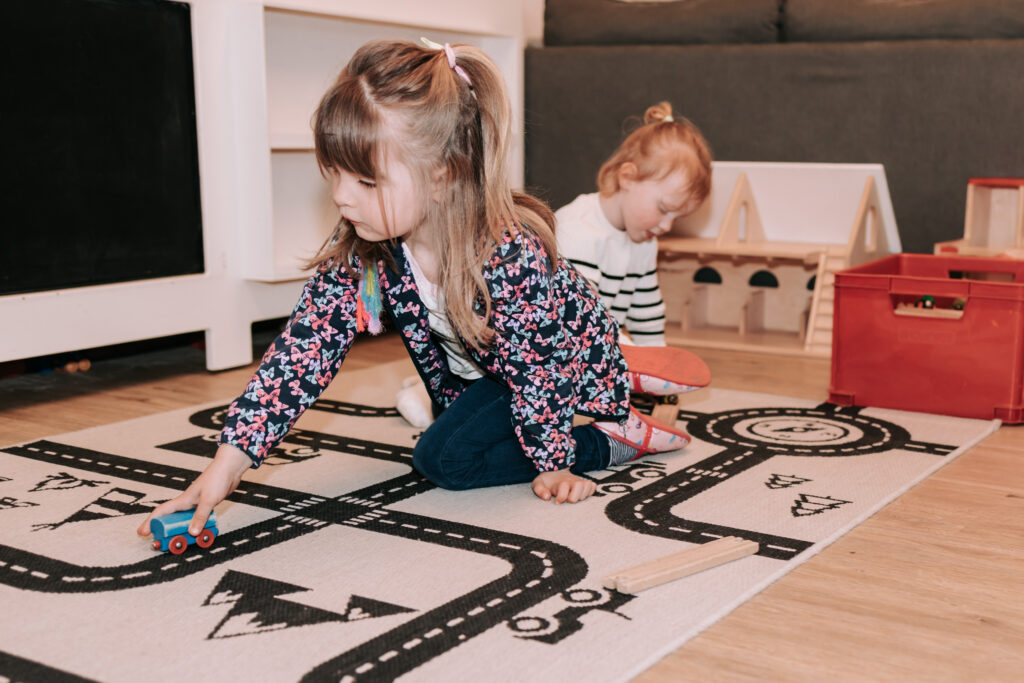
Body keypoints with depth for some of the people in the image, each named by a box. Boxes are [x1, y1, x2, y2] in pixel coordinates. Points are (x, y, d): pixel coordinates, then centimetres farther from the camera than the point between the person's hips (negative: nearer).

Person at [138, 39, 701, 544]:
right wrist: (226, 466, -33)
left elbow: (532, 365, -28)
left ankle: (612, 440, -10)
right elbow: (303, 349, -26)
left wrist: (551, 465, -16)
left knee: (444, 458, -19)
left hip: (566, 370, -6)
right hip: (470, 377, 7)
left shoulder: (511, 254, -40)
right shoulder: (357, 252, -24)